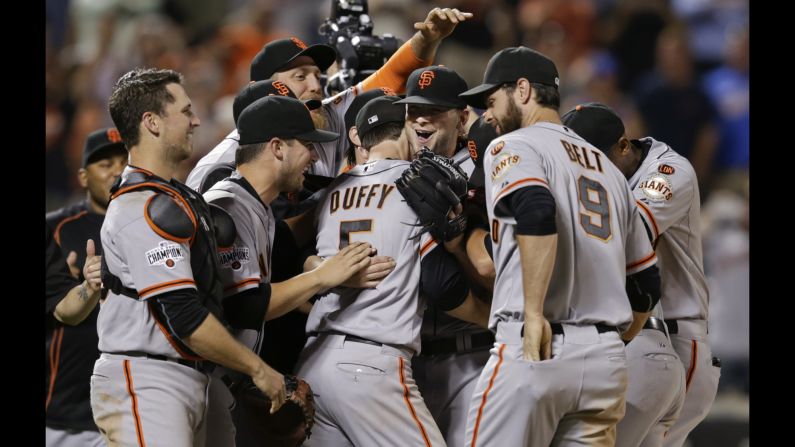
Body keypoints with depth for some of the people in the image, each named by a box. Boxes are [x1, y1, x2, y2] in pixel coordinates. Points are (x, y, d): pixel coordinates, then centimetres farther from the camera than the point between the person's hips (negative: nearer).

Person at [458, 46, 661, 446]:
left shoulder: (512, 147, 2)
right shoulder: (607, 168, 24)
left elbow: (536, 213, -21)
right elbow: (646, 282, 24)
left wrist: (533, 315, -21)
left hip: (532, 351, -7)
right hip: (607, 360, 7)